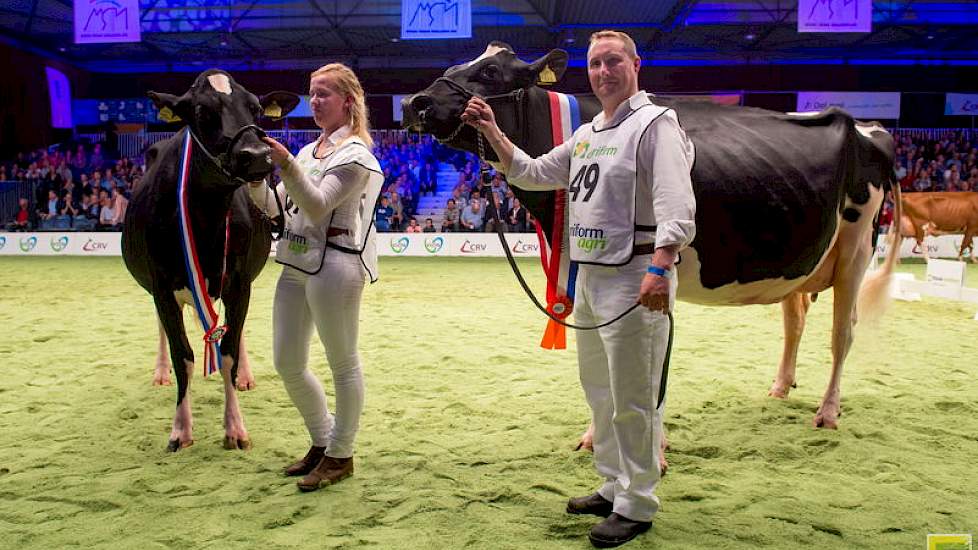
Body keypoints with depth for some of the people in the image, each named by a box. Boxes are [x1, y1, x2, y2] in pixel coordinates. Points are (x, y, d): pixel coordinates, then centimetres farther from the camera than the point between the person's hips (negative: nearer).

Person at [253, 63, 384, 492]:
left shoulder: (354, 154, -6)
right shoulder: (309, 151, 18)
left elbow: (318, 207, -16)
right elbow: (273, 207, 16)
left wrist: (286, 166, -27)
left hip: (333, 265, -9)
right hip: (296, 265, 9)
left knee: (342, 361, 3)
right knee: (287, 364, 12)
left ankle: (340, 455, 16)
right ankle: (322, 441, 30)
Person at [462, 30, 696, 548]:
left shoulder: (655, 123, -9)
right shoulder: (585, 135, 17)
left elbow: (676, 208, -21)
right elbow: (530, 174, 22)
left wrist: (658, 270, -34)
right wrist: (491, 133, 10)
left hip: (635, 278, -9)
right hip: (590, 276, 9)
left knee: (632, 399, -1)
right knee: (598, 389, 18)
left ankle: (637, 506, 14)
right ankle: (614, 487, 33)